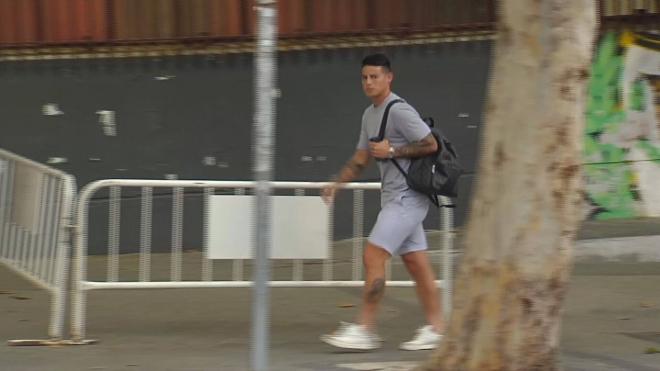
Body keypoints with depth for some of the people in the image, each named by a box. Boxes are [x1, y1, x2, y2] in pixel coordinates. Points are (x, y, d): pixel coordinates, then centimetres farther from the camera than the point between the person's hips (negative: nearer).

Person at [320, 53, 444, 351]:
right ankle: (434, 329, 13)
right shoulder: (370, 115, 16)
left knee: (373, 256, -12)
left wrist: (392, 151, -16)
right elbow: (361, 158, 23)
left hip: (406, 197, -9)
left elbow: (431, 145, -16)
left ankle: (364, 330, -9)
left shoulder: (399, 111, -14)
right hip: (394, 198, 9)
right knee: (416, 262, 9)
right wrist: (337, 184, 12)